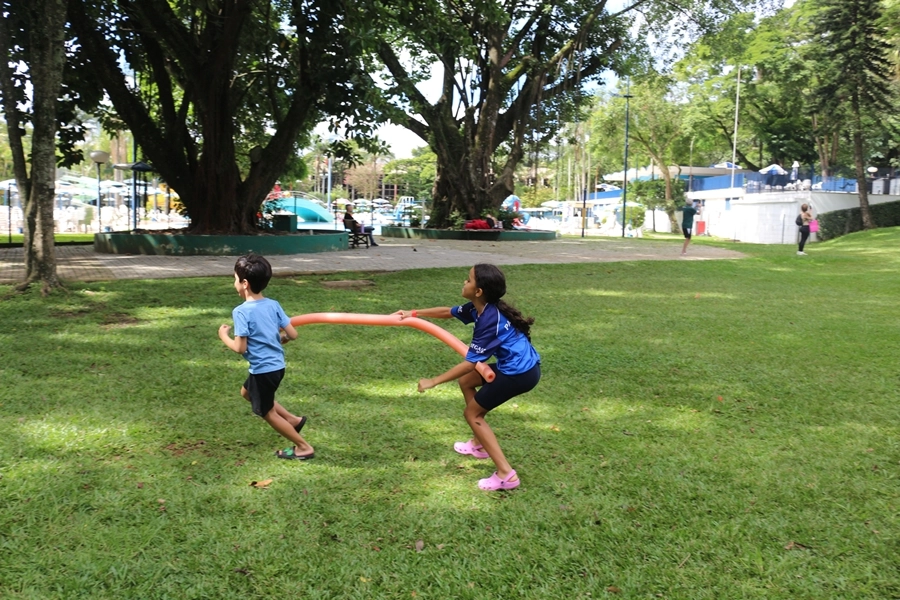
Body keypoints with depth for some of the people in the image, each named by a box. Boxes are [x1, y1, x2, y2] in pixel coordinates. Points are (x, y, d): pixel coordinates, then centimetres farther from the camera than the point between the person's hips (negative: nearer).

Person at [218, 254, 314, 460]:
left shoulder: (241, 311, -19)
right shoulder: (273, 305, 0)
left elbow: (240, 348, -19)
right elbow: (292, 335, -1)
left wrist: (224, 336, -1)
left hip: (263, 370, -8)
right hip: (277, 365, 8)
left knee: (267, 413, 12)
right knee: (247, 391, 31)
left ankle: (304, 447, 17)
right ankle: (293, 419, 29)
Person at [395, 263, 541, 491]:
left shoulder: (490, 320, -24)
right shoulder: (480, 308, 3)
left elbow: (469, 363, -22)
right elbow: (447, 312, 20)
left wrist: (434, 381, -16)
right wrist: (413, 313, 18)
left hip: (520, 373, -10)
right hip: (515, 366, 10)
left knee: (472, 413, 1)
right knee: (466, 382, 23)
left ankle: (506, 475, -6)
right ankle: (479, 445, 33)